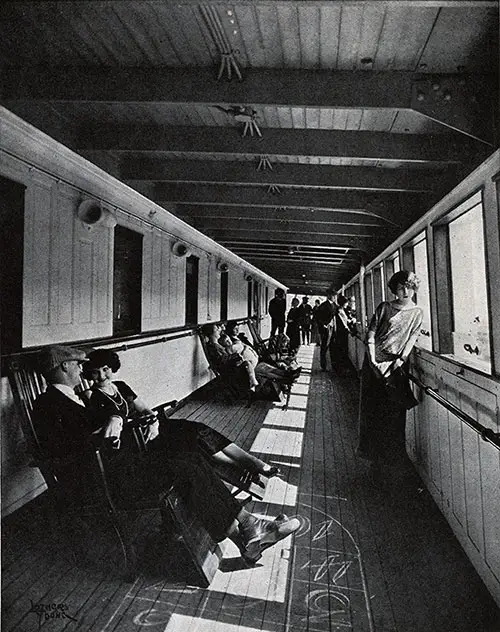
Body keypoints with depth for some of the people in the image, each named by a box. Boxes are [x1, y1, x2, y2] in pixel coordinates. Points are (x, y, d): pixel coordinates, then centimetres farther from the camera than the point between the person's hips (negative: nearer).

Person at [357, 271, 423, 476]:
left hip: (396, 363, 1)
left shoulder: (417, 313, 7)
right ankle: (373, 457, 15)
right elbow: (371, 334, -1)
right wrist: (373, 360, -11)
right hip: (375, 361, 0)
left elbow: (411, 338, 0)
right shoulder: (385, 307, 3)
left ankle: (390, 455, 19)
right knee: (371, 409, 2)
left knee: (393, 411, 4)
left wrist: (400, 360, -13)